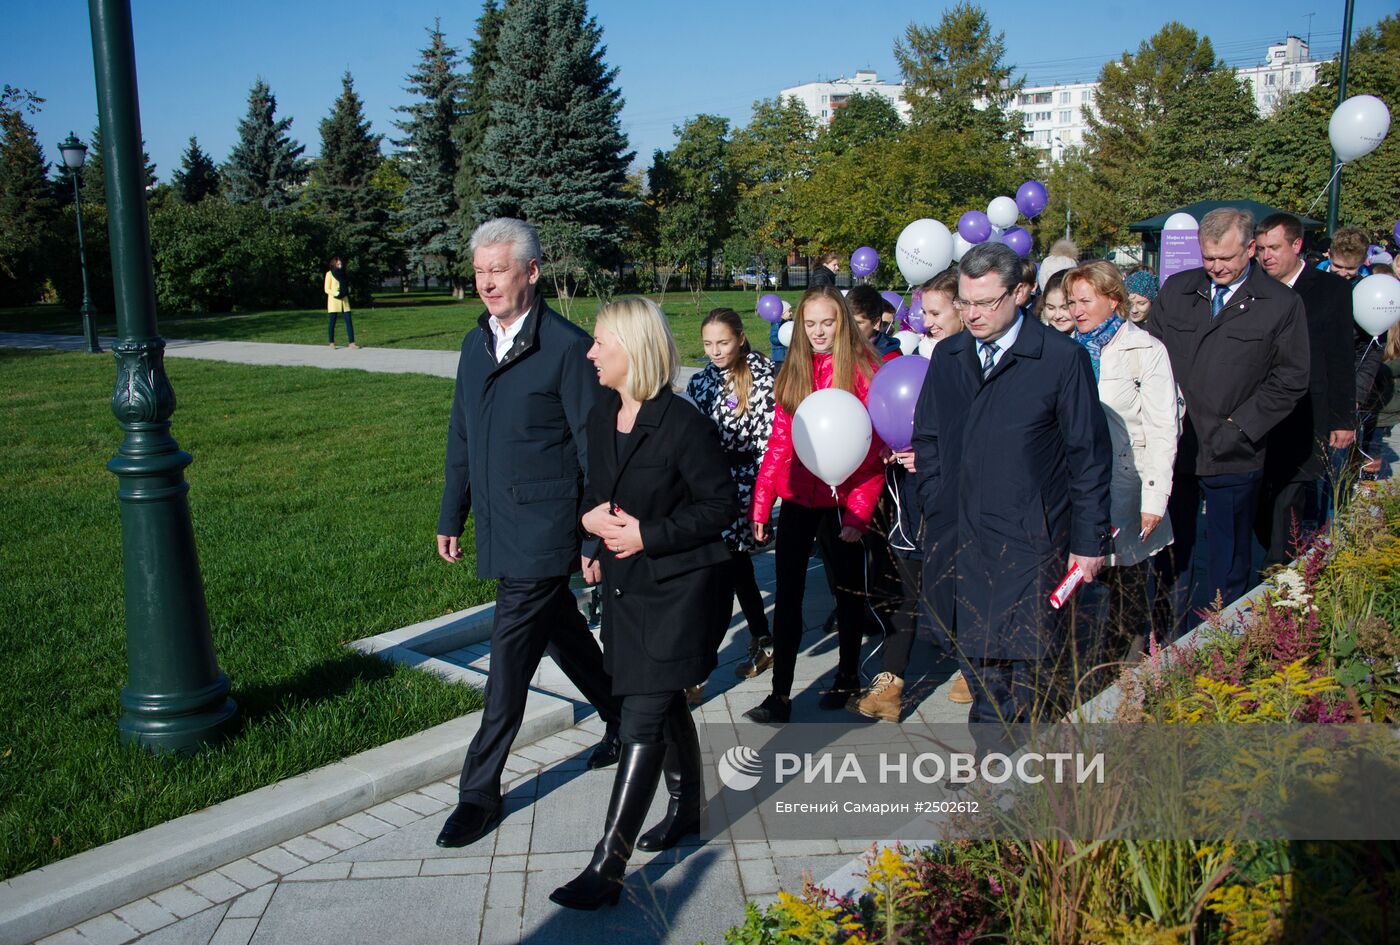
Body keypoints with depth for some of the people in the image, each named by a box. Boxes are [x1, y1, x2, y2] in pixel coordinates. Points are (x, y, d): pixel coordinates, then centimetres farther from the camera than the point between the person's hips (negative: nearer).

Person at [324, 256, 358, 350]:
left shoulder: (342, 273, 14)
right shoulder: (329, 274, -2)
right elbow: (327, 289, -5)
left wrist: (347, 291, 1)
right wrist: (335, 293, -20)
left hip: (344, 300, 5)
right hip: (334, 300, -5)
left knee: (349, 321, -3)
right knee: (332, 322, 1)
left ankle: (351, 343, -5)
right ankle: (331, 343, 9)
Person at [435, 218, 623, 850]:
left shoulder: (567, 347, -13)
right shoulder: (475, 344, 10)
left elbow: (595, 449, -12)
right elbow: (461, 437, 17)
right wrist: (451, 516, 16)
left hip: (544, 530, -7)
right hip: (499, 529, 7)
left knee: (510, 658, -2)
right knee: (563, 633, 19)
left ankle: (480, 791, 11)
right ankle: (623, 722, 40)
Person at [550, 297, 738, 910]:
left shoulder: (682, 424, -18)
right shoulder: (600, 418, 5)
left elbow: (722, 504, -14)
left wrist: (649, 535, -20)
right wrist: (590, 517, -7)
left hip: (680, 589, -7)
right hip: (626, 585, 8)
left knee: (642, 719, -7)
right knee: (665, 704, 21)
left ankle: (608, 866, -2)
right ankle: (688, 806, 41)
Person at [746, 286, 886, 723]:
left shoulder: (862, 369, -8)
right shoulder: (793, 372, 6)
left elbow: (873, 446, -12)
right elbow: (779, 442, 5)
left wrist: (859, 511, -17)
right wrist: (761, 503, 0)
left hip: (841, 502, -4)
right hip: (798, 499, 4)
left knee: (848, 589, 15)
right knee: (787, 595, 2)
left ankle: (847, 674, 34)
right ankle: (780, 695, 8)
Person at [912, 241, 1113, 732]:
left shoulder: (1061, 357, -7)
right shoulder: (947, 357, 7)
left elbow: (1088, 456, -4)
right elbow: (927, 441, 15)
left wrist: (1088, 541, -4)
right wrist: (934, 516, 8)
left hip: (1033, 544, -4)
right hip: (965, 542, 5)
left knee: (1034, 670, 1)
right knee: (979, 660, 13)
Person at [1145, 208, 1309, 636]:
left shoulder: (1282, 304, -2)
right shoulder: (1175, 290, 7)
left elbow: (1290, 379, -2)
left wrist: (1241, 426, -9)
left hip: (1233, 457, -2)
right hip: (1173, 449, 3)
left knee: (1228, 564, 9)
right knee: (1169, 555, 10)